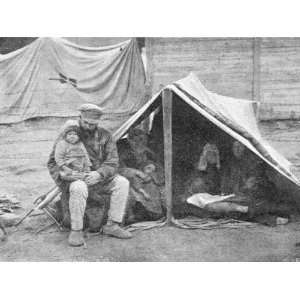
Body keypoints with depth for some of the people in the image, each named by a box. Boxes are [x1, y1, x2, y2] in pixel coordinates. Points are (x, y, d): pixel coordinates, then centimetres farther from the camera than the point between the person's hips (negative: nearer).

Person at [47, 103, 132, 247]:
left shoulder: (104, 136, -2)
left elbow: (112, 162, -6)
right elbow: (53, 162, -4)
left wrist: (99, 174, -27)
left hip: (98, 179, 4)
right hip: (76, 179, -3)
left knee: (122, 182, -19)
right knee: (79, 188, -38)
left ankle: (112, 225, -12)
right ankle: (76, 231, -23)